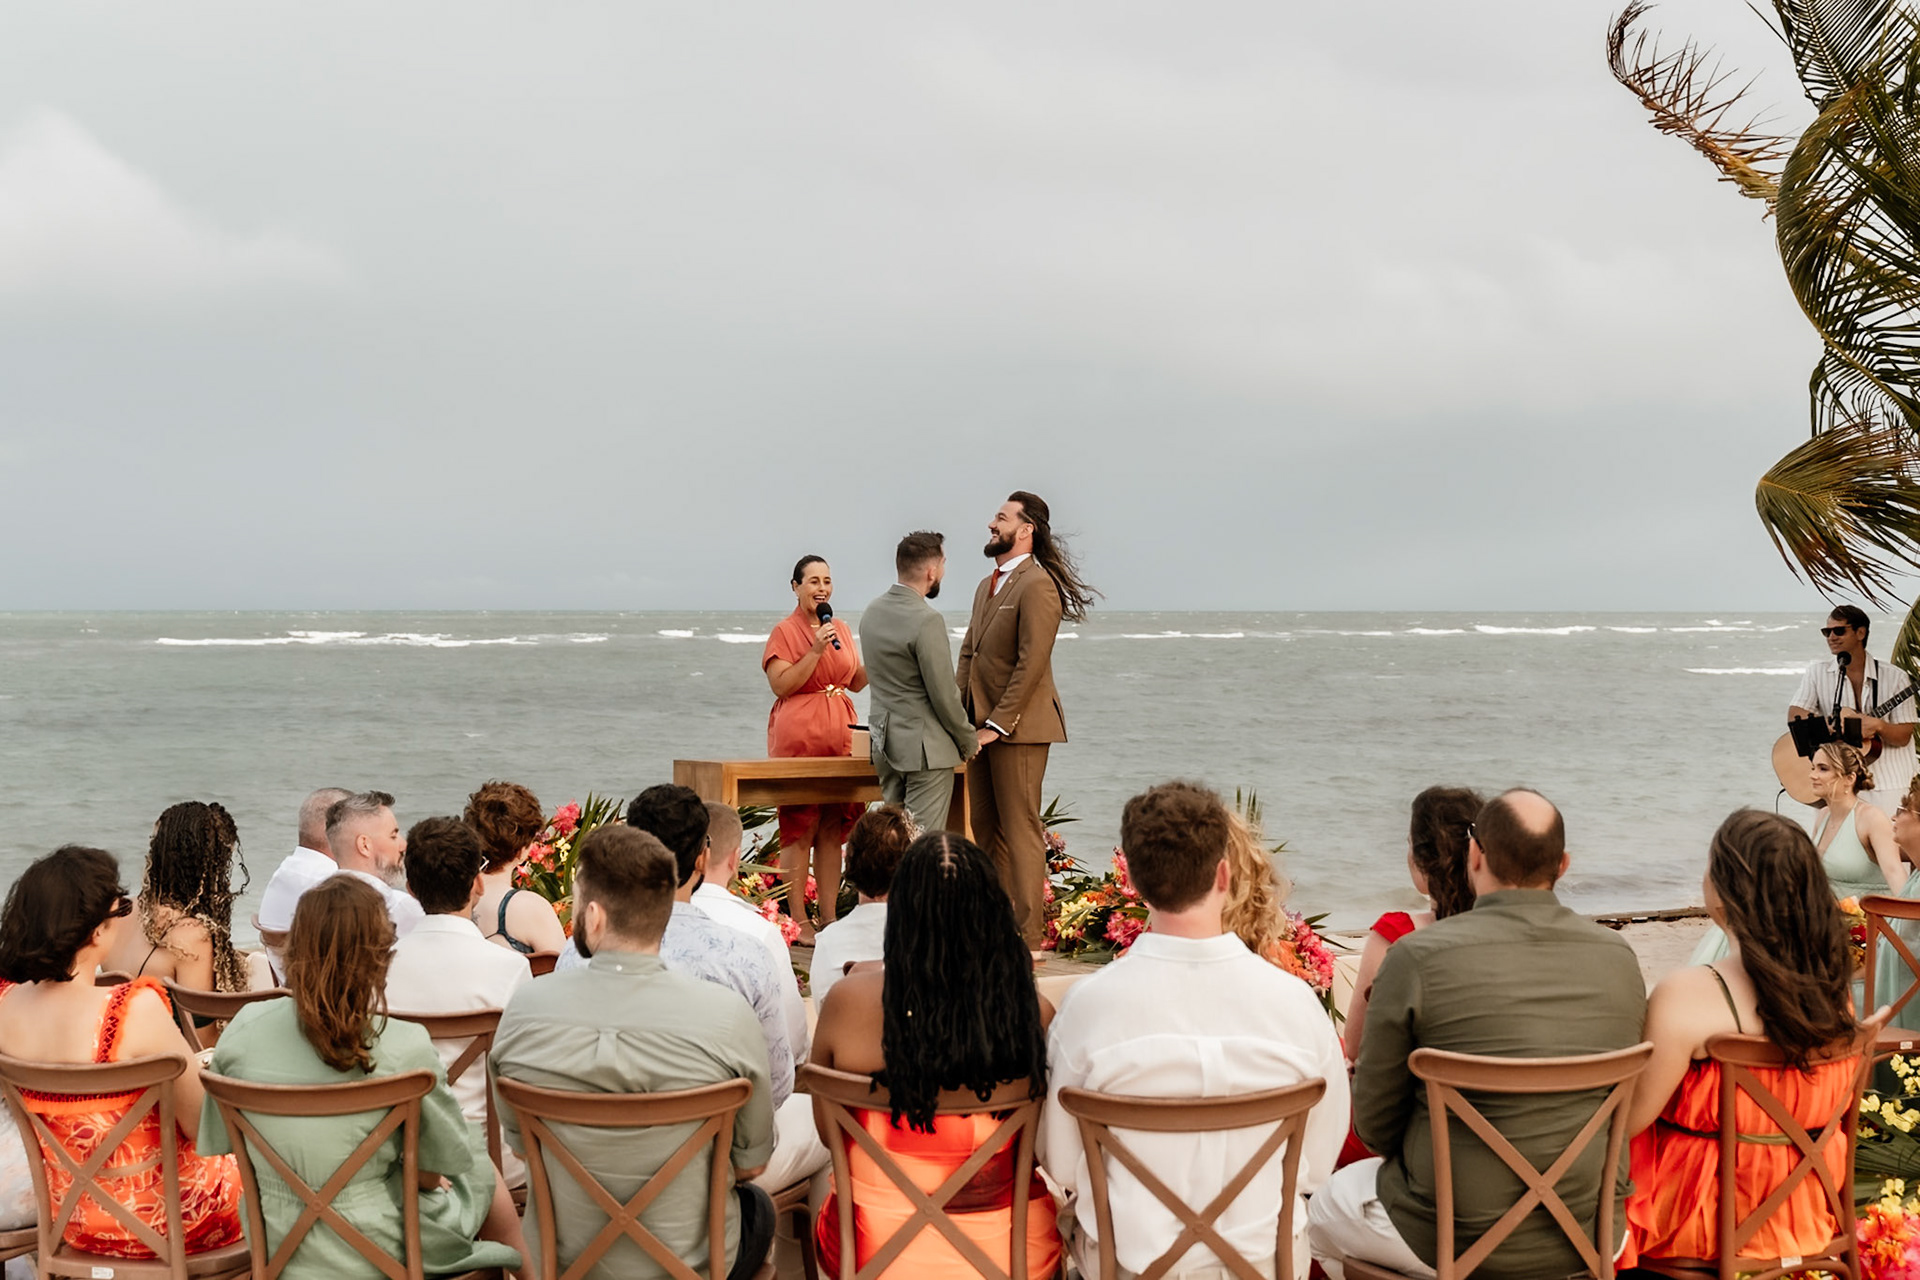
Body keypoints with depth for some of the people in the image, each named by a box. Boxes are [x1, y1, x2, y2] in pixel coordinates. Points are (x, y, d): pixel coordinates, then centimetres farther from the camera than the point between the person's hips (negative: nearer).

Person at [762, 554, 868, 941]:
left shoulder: (841, 630, 15)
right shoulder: (785, 631, -3)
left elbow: (856, 682, 20)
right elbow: (781, 685, -12)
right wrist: (815, 651, -18)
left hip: (839, 735, 6)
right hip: (798, 735, -6)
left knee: (833, 830, 7)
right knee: (799, 830, -4)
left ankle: (829, 917, 12)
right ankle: (798, 920, -1)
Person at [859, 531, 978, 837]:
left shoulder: (872, 612, 7)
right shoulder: (926, 621, -20)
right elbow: (943, 694, -17)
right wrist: (969, 741, -2)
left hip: (884, 740, 8)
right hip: (925, 745, -8)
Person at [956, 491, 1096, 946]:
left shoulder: (1037, 584, -12)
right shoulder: (987, 585, 18)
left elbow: (1031, 663, -18)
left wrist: (998, 724, -18)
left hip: (1019, 727, -9)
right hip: (981, 726, 9)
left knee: (1020, 830, -6)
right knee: (985, 827, 11)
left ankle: (1026, 937, -2)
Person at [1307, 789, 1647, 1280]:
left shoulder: (1415, 957, -18)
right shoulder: (1620, 957, -5)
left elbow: (1374, 1124, -8)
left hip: (1458, 1239, -4)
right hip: (1591, 1238, 5)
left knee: (1323, 1209, 26)